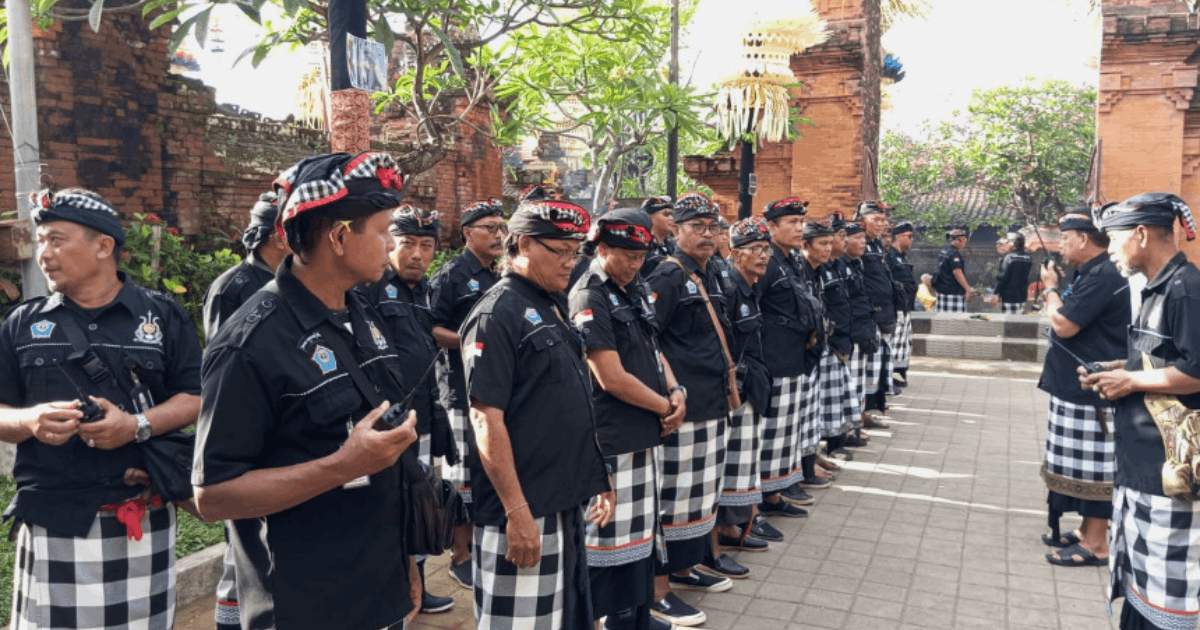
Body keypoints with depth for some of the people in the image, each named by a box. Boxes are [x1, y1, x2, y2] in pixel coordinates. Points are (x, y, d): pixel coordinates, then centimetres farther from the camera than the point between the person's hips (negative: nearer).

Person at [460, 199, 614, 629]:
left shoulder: (553, 306, 12)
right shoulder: (496, 315, -14)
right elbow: (487, 420, -19)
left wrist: (598, 480, 17)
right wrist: (517, 511, -21)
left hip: (566, 502, 9)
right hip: (524, 510, -9)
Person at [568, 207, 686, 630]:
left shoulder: (636, 291, 11)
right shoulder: (589, 299, -15)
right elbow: (612, 378, -20)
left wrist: (676, 392, -1)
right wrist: (665, 407, -9)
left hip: (644, 432, 9)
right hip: (611, 439, -9)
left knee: (642, 527, 18)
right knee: (611, 533, 2)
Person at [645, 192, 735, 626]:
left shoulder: (710, 276, 14)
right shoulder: (667, 277, -12)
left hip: (712, 405, 9)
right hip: (682, 407, -9)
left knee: (701, 490, 18)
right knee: (673, 495, -3)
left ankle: (684, 567, 34)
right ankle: (658, 590, 8)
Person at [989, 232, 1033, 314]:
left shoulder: (1009, 257, -14)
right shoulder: (1029, 258, 5)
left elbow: (1002, 277, -16)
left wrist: (996, 293, -9)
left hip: (1008, 297, -6)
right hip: (1021, 297, 6)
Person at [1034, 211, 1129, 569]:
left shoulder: (1103, 276, -19)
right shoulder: (1092, 273, 14)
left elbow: (1063, 324, -22)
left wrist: (1051, 288, -7)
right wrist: (1056, 291, 8)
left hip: (1092, 392, -11)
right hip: (1078, 387, 11)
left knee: (1092, 469, -2)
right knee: (1082, 467, 16)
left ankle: (1096, 544, 6)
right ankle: (1088, 532, 26)